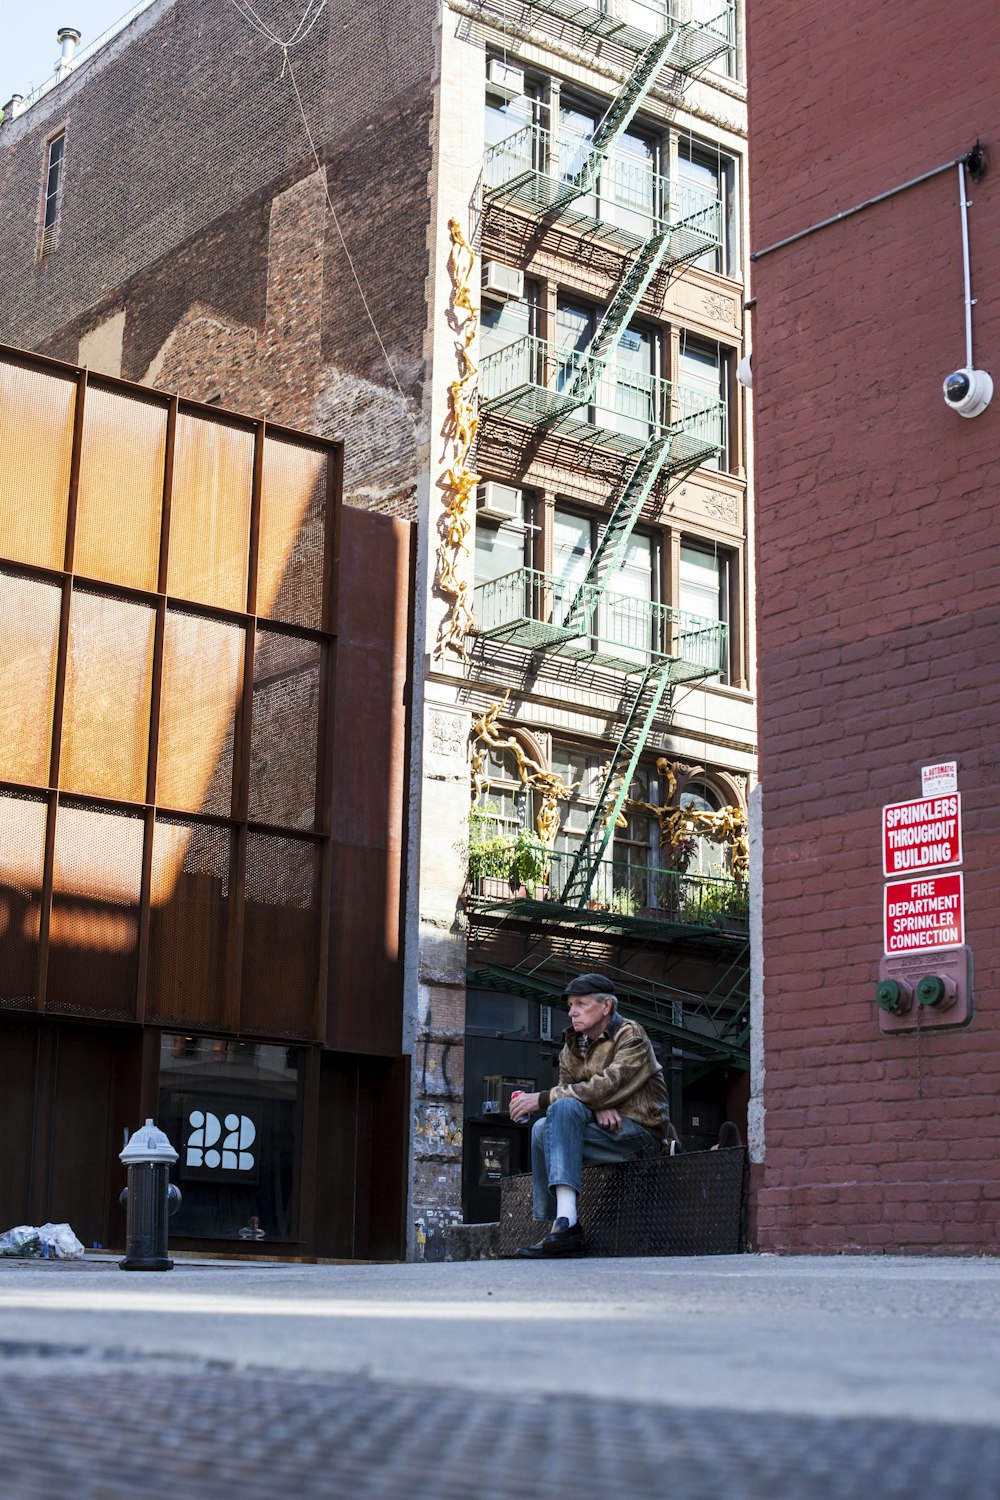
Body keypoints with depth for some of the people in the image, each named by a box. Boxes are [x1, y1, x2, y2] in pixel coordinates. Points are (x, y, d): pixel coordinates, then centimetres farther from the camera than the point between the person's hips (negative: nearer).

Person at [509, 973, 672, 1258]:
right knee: (541, 1129, -15)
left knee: (564, 1107, -28)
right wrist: (597, 1108, -19)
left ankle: (565, 1218, -40)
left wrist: (543, 1099, -24)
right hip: (605, 1129, 7)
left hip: (640, 1130, -7)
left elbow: (607, 1087, -23)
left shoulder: (631, 1037, -10)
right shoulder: (573, 1042, 13)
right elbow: (567, 1086, 4)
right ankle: (561, 1225, -17)